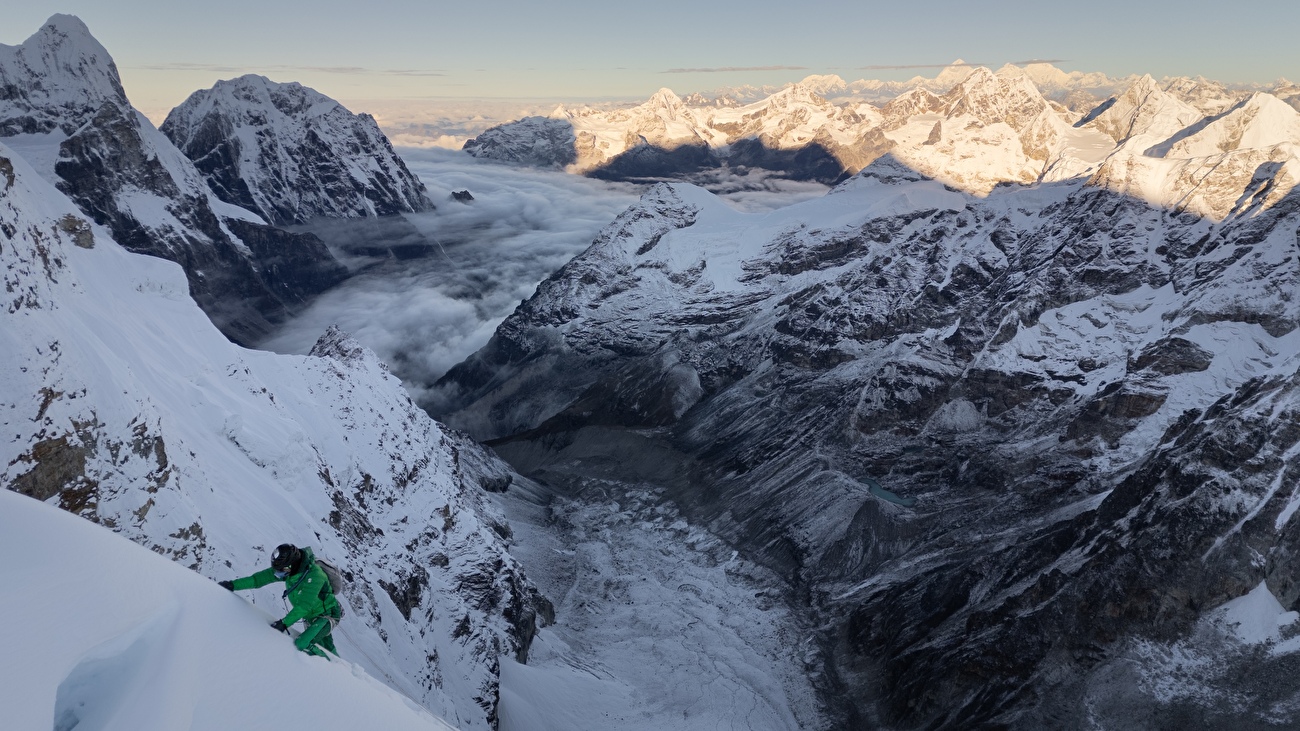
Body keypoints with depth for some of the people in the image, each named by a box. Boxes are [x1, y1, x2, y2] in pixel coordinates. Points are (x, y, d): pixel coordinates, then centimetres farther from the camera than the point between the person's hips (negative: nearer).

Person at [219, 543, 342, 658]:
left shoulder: (313, 575, -33)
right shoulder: (288, 569, -10)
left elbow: (304, 605, -33)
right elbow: (261, 577, -6)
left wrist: (284, 623, -33)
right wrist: (233, 585, -7)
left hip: (327, 615, -8)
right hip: (310, 618, 8)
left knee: (303, 643, -25)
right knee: (325, 648, 16)